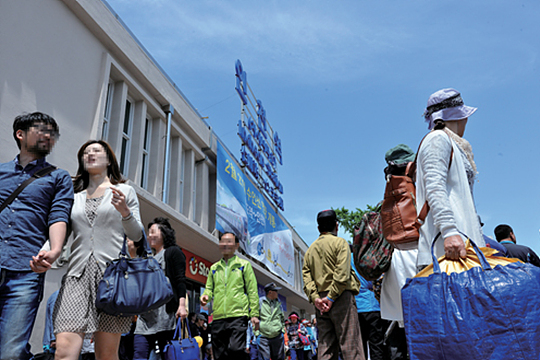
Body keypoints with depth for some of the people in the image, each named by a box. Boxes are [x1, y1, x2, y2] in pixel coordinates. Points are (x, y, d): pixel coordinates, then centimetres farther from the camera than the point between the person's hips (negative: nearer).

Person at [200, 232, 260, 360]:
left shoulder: (244, 265, 8)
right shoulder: (214, 268, 18)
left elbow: (252, 291, 4)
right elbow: (209, 288, 18)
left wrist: (254, 314, -4)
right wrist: (205, 296, -5)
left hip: (238, 316, -4)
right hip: (218, 317, 4)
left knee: (235, 349, -21)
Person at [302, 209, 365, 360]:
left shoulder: (310, 249, 17)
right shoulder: (340, 242, 0)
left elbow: (306, 276, 7)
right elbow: (342, 274, -12)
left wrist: (315, 297, -1)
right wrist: (332, 297, -12)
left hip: (321, 302, 6)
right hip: (341, 297, -5)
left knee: (325, 346, 7)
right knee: (350, 344, -5)